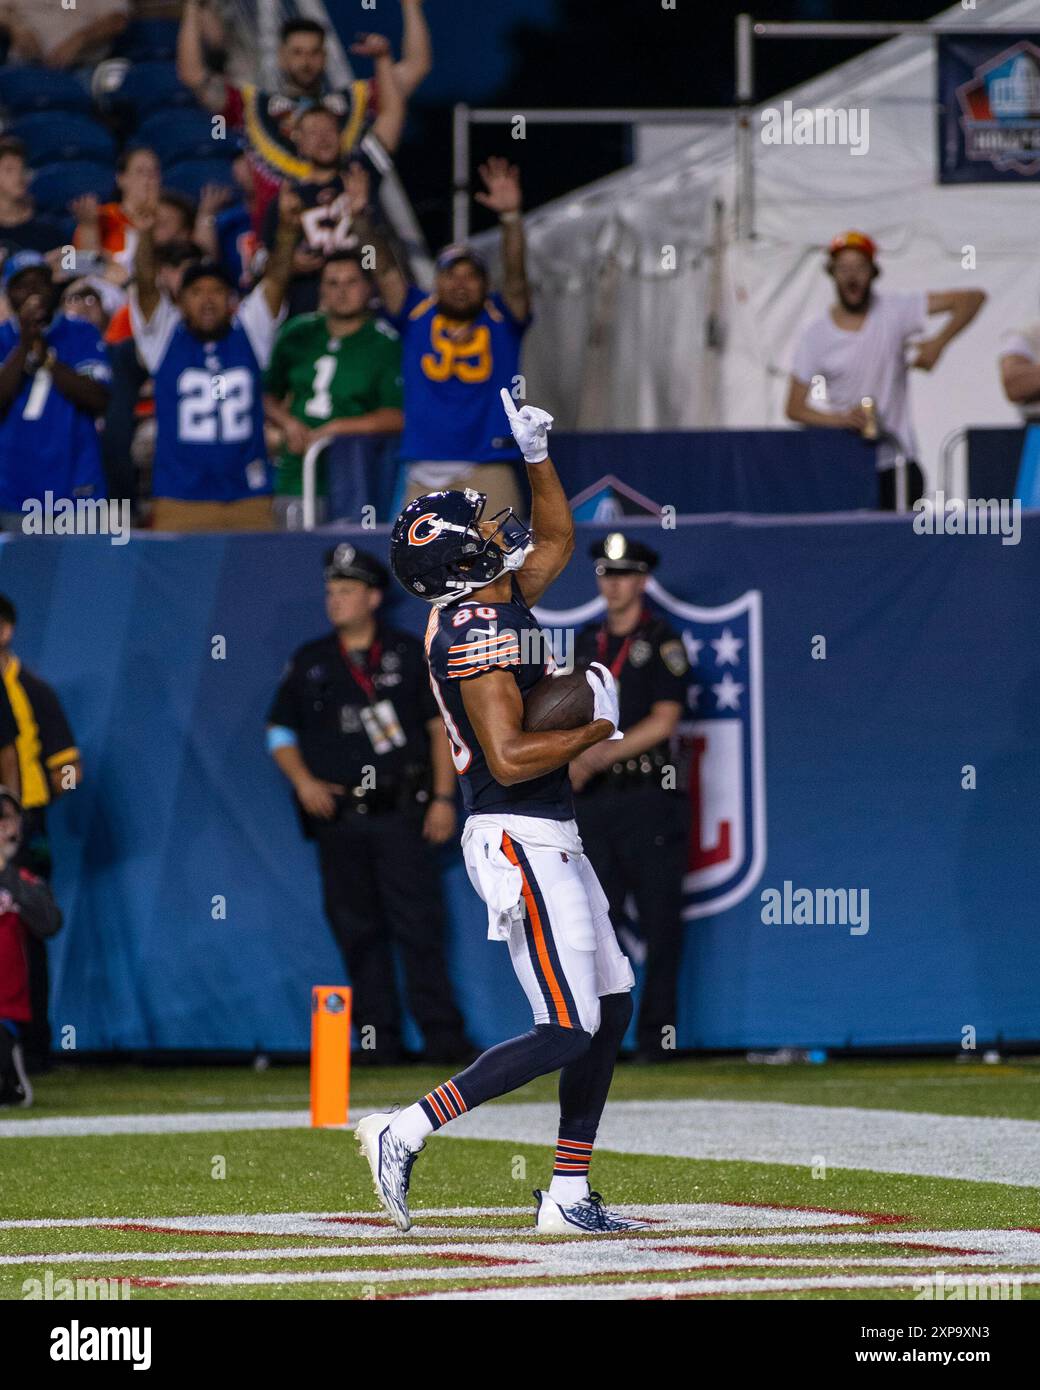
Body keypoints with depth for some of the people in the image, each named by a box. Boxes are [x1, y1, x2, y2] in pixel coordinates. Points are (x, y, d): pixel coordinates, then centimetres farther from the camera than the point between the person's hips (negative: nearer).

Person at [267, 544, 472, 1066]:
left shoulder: (411, 655, 6)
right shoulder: (309, 662, 12)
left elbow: (441, 725, 6)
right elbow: (280, 730, 16)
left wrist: (443, 797, -2)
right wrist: (303, 781, -1)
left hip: (401, 813, -3)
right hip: (337, 814, 3)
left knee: (418, 925, -10)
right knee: (357, 932, 3)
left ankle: (443, 1036, -9)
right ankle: (377, 1039, 9)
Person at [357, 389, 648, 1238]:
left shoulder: (499, 601, 10)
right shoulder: (480, 633, -19)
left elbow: (556, 539, 30)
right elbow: (509, 759, -25)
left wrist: (537, 458, 19)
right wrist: (596, 730, -15)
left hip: (550, 842, 10)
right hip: (520, 841, -10)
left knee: (610, 1007, 11)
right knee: (567, 1031, -12)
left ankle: (568, 1196, 12)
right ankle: (406, 1133, -12)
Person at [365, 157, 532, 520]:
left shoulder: (500, 319, 11)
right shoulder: (418, 314, 14)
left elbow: (515, 276, -4)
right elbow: (385, 270, 4)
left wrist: (511, 217, -20)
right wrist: (362, 219, -11)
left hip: (489, 474, -1)